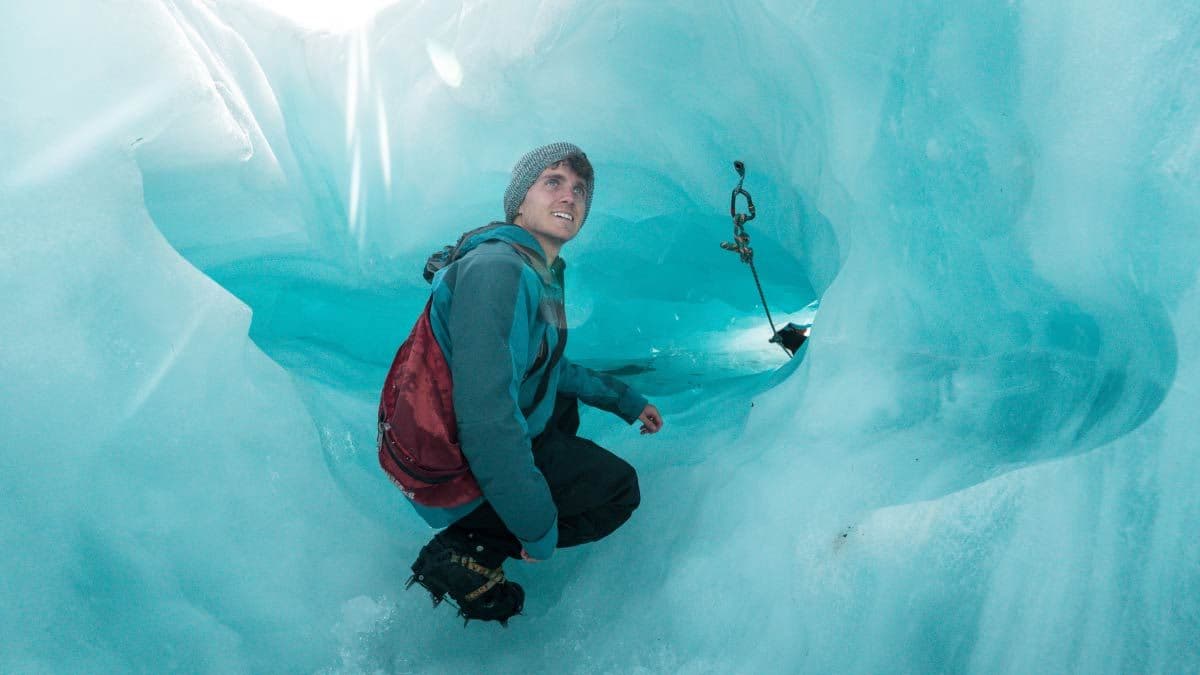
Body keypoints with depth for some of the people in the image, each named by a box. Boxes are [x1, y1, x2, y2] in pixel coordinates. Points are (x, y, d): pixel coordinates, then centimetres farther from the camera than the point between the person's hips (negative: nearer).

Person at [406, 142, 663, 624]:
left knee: (565, 402, 30)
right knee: (619, 488, 0)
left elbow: (547, 367, 24)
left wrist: (624, 399, 22)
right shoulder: (497, 270, -27)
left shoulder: (541, 274, 7)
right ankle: (470, 551, -5)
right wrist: (539, 530, -26)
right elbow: (487, 420, -34)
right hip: (458, 477, -10)